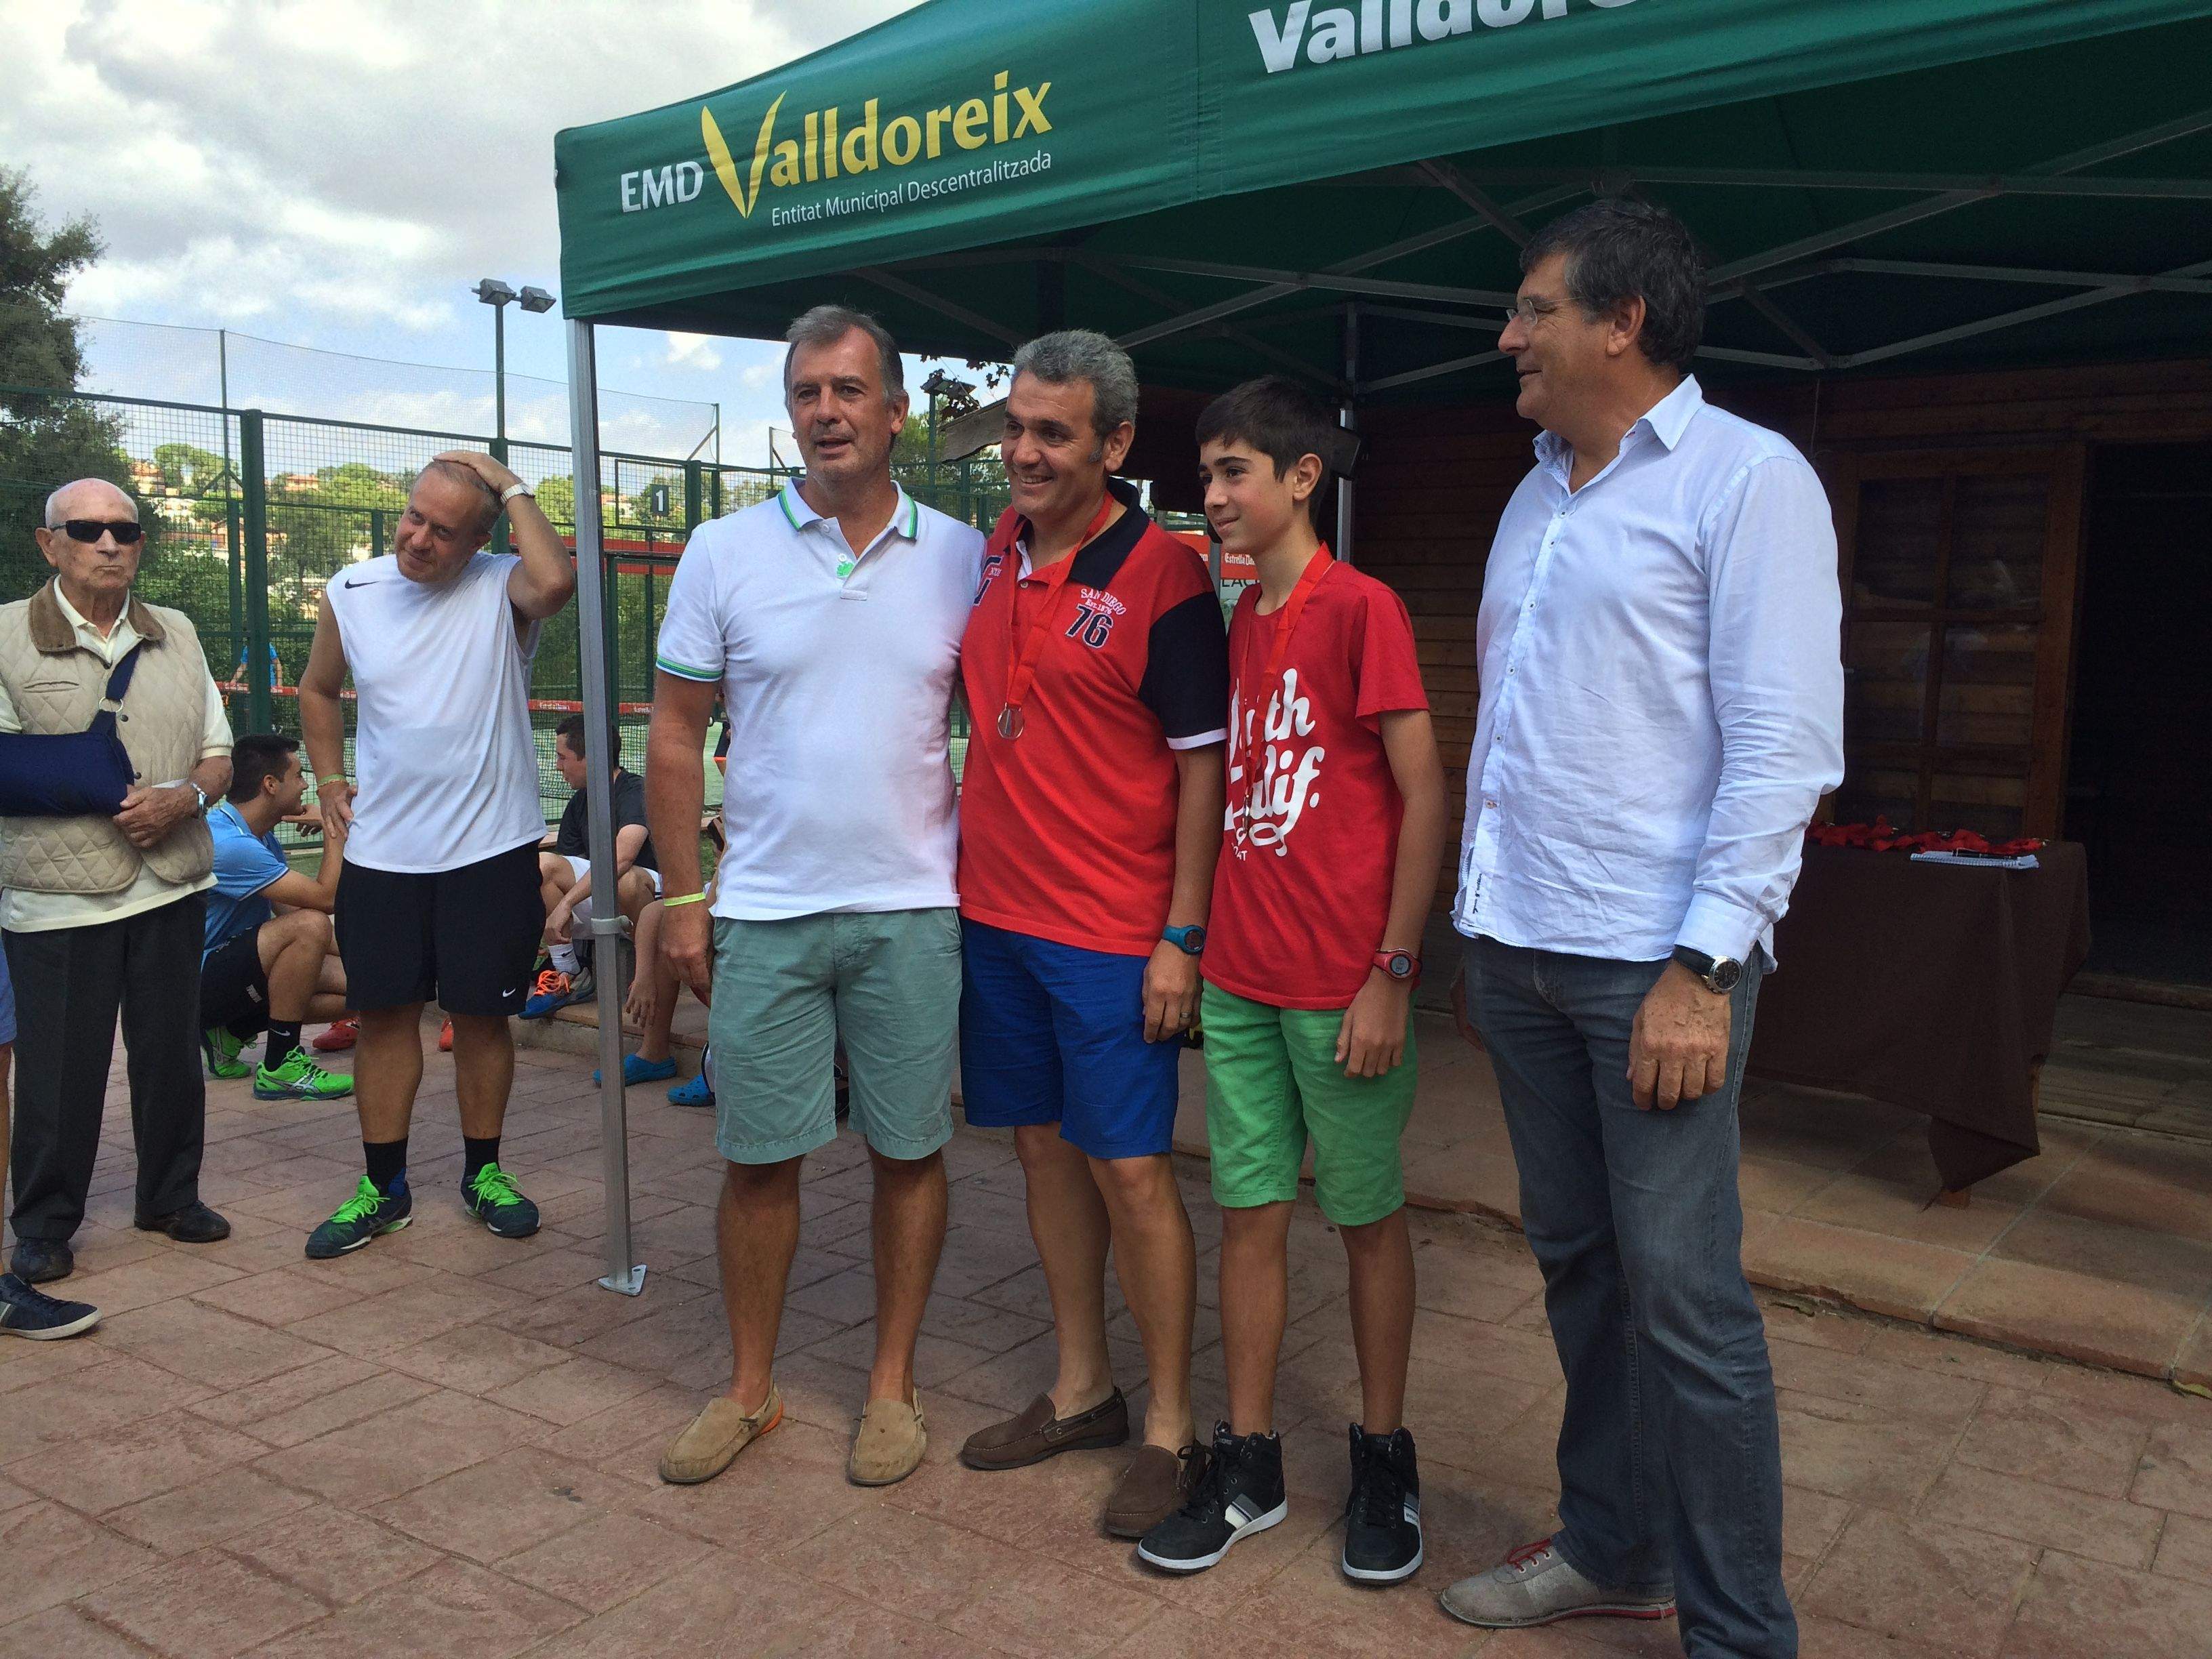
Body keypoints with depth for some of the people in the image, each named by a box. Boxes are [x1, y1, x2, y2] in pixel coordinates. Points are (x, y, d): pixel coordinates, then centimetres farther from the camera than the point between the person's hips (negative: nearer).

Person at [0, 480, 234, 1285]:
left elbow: (218, 756, 12)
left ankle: (172, 1195, 28)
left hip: (172, 885, 4)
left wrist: (185, 797, -8)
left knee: (171, 1053, 11)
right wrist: (109, 794, -13)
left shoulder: (176, 635, 11)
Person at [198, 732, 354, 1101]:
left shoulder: (260, 836, 8)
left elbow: (290, 910, 8)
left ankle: (230, 1032, 9)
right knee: (310, 925, -31)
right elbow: (326, 898, -26)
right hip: (196, 983, -10)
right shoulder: (230, 845, -25)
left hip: (228, 967, 10)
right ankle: (281, 1068, -20)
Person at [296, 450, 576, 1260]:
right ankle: (383, 1185, 23)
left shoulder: (502, 588, -9)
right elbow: (318, 690, 19)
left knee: (483, 1013, 7)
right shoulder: (350, 593, 2)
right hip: (381, 851, 3)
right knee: (385, 1013, 9)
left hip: (491, 849, -3)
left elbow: (556, 582, -34)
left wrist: (512, 489, -22)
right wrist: (328, 776, 6)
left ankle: (483, 1171, 25)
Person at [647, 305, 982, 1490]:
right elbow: (674, 736, 4)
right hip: (764, 912, 0)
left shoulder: (962, 558, 3)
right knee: (757, 1158, 8)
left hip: (914, 911, 0)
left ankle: (893, 1383, 27)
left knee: (909, 1151, 9)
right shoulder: (723, 552, 1)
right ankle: (749, 1388, 27)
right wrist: (681, 896, 0)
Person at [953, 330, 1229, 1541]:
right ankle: (1081, 1389, 31)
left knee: (1129, 1169, -1)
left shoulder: (1160, 573, -11)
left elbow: (1203, 760, -11)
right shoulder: (990, 555, 8)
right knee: (1043, 1147, 15)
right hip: (995, 911, 7)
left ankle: (1169, 1429, 15)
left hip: (1113, 932, -7)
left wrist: (1180, 938, -14)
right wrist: (959, 870, 12)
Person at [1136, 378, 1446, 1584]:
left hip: (1343, 986, -6)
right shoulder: (1234, 625, 11)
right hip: (1239, 979, 6)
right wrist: (1199, 940, 11)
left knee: (1368, 1216, 9)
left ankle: (1384, 1460, 25)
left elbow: (1424, 800, -12)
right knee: (1249, 1212, 11)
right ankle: (1248, 1463, 23)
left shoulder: (1362, 609, -9)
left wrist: (1392, 976, -15)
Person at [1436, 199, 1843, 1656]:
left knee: (1684, 1296, -3)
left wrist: (1703, 968, -18)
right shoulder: (1536, 500, 16)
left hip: (1654, 960, -7)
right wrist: (1481, 918, 15)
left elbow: (1784, 745, -13)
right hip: (1520, 946, 7)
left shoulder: (1745, 479, -6)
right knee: (1577, 1264, 15)